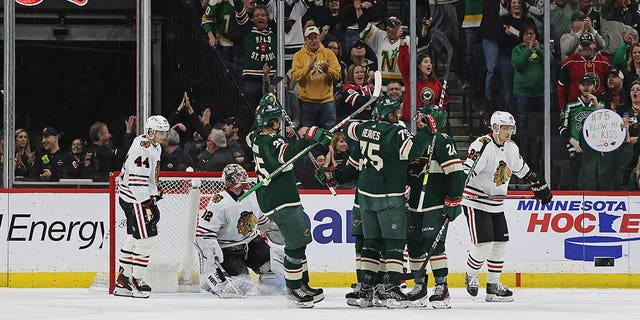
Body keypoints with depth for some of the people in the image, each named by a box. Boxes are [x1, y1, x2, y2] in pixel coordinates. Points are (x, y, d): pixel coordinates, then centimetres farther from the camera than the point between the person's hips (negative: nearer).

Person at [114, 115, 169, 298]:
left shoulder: (155, 147, 14)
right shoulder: (142, 148, -20)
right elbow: (137, 180, -25)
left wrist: (156, 196, 24)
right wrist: (147, 204, -25)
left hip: (144, 196, 11)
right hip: (134, 199, -11)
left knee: (134, 238, 13)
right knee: (147, 237, -11)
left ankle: (122, 281, 20)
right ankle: (137, 281, -5)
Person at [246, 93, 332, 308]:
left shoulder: (257, 138, 9)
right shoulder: (271, 142, -19)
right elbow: (288, 154, -38)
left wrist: (264, 109, 30)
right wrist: (310, 138, -43)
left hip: (270, 199, 10)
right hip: (281, 202, -10)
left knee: (298, 242, 14)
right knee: (296, 243, -7)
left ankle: (303, 285, 18)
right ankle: (293, 288, -1)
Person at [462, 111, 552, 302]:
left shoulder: (511, 148, 7)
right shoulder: (482, 146, -19)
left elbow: (522, 170, 24)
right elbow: (466, 171, -28)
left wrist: (539, 186, 30)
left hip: (496, 205, 8)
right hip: (476, 203, -8)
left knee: (501, 244, 6)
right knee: (483, 245, -12)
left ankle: (493, 285, 16)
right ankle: (471, 276, 13)